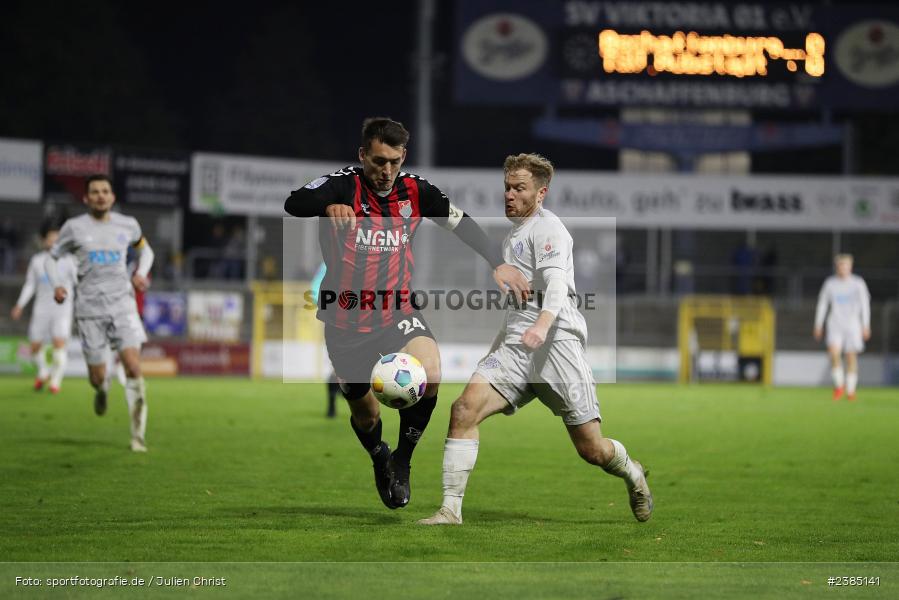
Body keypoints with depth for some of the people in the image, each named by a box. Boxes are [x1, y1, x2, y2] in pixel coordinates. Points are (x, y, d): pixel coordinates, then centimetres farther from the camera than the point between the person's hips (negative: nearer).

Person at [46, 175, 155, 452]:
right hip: (89, 307, 0)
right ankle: (102, 390, 42)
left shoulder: (128, 225, 6)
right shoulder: (74, 227, 1)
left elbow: (145, 249, 25)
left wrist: (141, 273, 5)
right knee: (97, 375, 2)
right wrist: (57, 285, -7)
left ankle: (138, 434, -11)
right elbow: (52, 258, 11)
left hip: (123, 305, 1)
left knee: (133, 366, -16)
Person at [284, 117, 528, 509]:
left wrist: (499, 264, -4)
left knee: (429, 373, -27)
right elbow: (294, 204, -32)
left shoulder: (414, 191, -3)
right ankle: (380, 459, 45)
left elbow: (462, 223, 7)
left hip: (398, 314, 1)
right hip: (346, 322, -1)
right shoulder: (344, 186, -14)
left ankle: (402, 461, -5)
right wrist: (330, 206, -53)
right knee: (364, 414, 7)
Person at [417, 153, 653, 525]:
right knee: (465, 408, -19)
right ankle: (451, 509, -19)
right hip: (515, 346, 7)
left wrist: (542, 325, -42)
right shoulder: (511, 233, 21)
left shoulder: (548, 229, -6)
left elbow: (557, 284, -23)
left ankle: (633, 475, 34)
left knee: (592, 450, -1)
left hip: (558, 345, -7)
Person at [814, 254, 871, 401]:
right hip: (835, 324, 0)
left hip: (853, 324, 0)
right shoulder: (830, 283, 3)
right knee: (834, 352, -19)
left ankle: (850, 390, 13)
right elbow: (822, 303, 11)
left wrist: (866, 326, -7)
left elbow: (865, 305, 0)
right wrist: (818, 325, 9)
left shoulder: (858, 283, -1)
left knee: (851, 356, 1)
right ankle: (839, 385, -2)